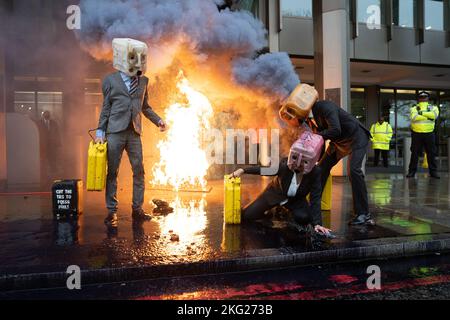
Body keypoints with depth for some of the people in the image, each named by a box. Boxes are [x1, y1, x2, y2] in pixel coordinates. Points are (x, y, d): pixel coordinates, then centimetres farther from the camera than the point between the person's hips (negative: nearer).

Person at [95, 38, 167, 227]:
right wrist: (100, 131, -1)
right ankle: (112, 211, 11)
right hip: (115, 132, -3)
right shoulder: (111, 80, 5)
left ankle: (137, 210, 11)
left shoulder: (143, 81, 14)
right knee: (112, 172, 2)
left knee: (139, 171, 1)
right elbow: (106, 108, 6)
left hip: (134, 133, 3)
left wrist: (158, 120, 7)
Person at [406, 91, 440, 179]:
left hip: (429, 134, 1)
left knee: (431, 153, 4)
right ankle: (412, 171, 7)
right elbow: (414, 117, -15)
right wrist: (428, 116, -13)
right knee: (414, 153, 1)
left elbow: (435, 115, -14)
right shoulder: (414, 108, 7)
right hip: (416, 133, -1)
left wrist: (422, 113, -14)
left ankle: (433, 172, 11)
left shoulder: (433, 107, 10)